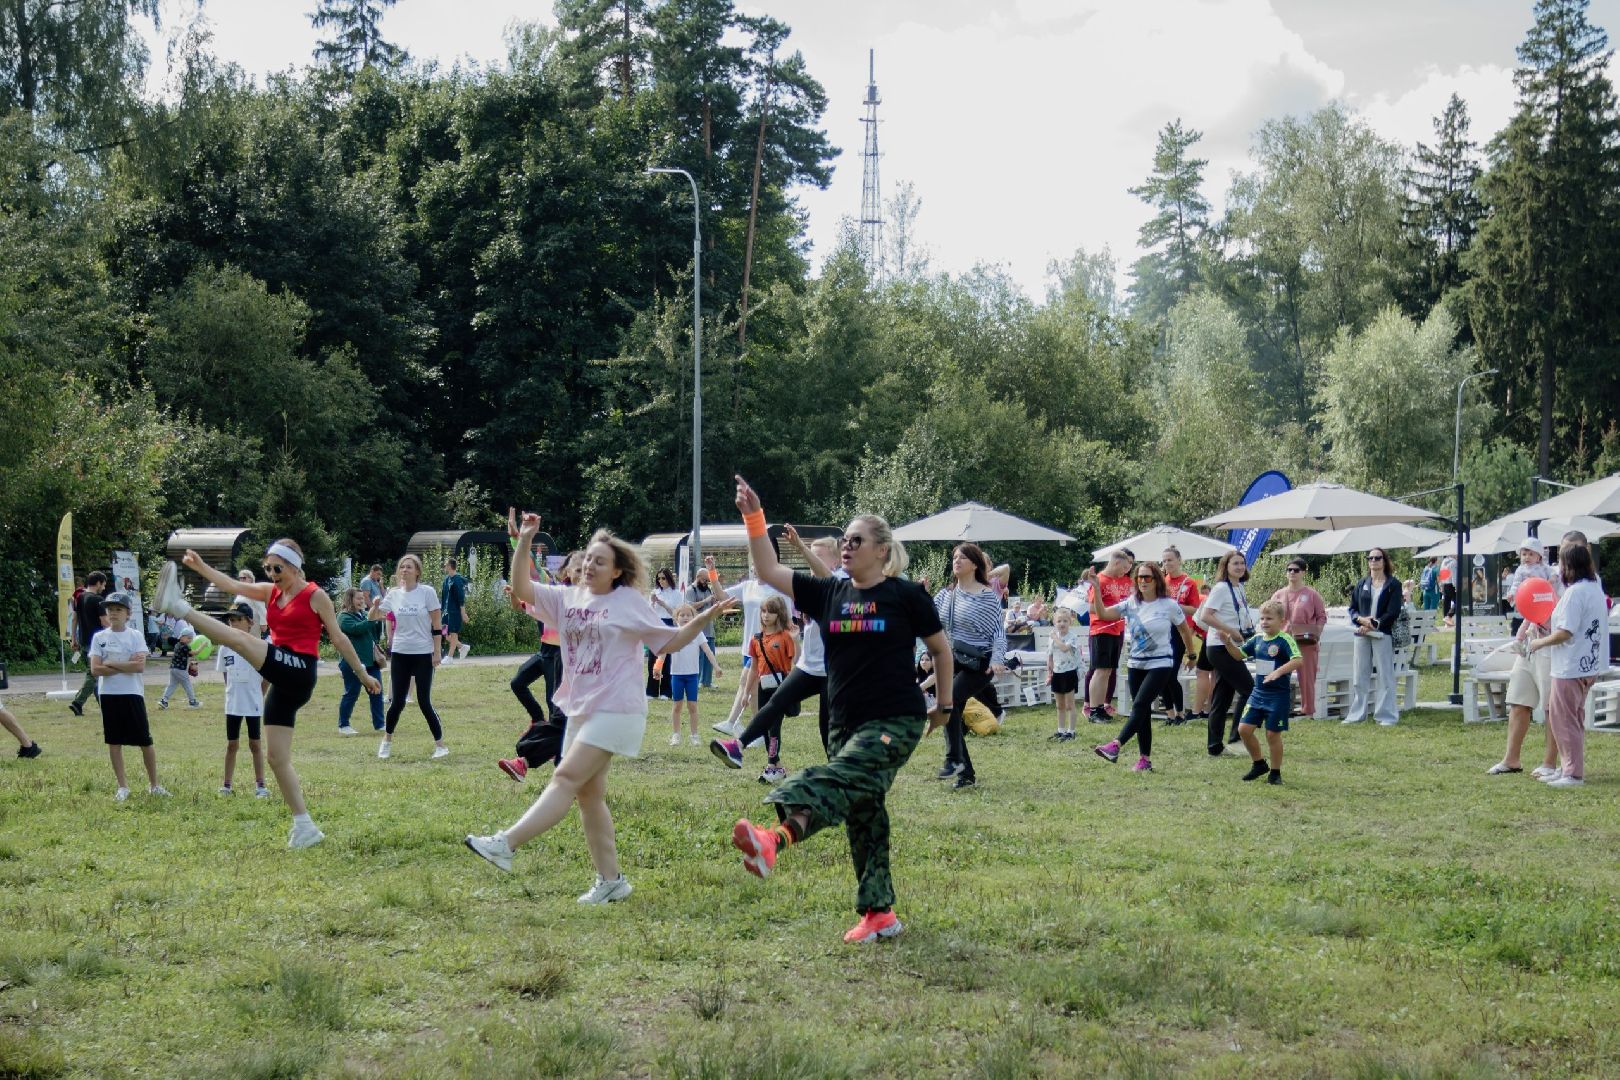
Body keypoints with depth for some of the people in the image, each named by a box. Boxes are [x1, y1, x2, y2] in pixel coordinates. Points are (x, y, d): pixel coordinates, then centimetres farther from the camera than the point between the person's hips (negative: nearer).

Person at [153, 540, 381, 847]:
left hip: (298, 671, -8)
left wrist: (363, 674, 9)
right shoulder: (270, 592, 17)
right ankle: (305, 827, 8)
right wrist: (201, 567, -9)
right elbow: (234, 586, 5)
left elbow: (338, 638, 5)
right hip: (282, 680, 8)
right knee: (276, 757, 4)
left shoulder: (315, 596, 1)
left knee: (240, 639, -24)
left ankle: (178, 607, -25)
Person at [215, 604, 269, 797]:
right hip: (233, 704, 3)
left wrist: (258, 696, -1)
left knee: (255, 744, 5)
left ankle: (260, 785, 10)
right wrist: (232, 692, 5)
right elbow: (225, 675, 11)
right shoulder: (226, 647, 1)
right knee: (232, 744, 9)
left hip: (253, 704, -3)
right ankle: (226, 785, 15)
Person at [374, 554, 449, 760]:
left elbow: (436, 625, -4)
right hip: (400, 654, 3)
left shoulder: (427, 592, -5)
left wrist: (436, 652, -7)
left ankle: (440, 745, 6)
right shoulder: (394, 594, 4)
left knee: (424, 702, -5)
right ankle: (387, 741, 24)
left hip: (423, 654, -3)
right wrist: (374, 605, -16)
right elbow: (372, 618, 6)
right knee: (397, 702, 4)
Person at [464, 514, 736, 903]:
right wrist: (524, 541, -6)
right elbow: (522, 588, 3)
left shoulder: (630, 602, -3)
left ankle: (506, 844, -20)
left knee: (567, 778, -14)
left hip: (616, 709, -7)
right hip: (580, 710, 7)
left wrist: (706, 617, -11)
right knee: (588, 794, 8)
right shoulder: (568, 598, 11)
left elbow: (669, 642, 2)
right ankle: (610, 879, 15)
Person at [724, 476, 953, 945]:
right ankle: (880, 914, 20)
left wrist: (945, 705, 12)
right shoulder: (829, 594, 8)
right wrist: (753, 517, -6)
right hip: (847, 724, 7)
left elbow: (940, 648, 7)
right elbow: (769, 571, 4)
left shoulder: (906, 595, -4)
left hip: (896, 721, -7)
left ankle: (778, 837, -55)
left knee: (837, 779, -30)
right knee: (862, 816, 10)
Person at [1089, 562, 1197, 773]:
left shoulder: (1169, 605, -6)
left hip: (1160, 664, -5)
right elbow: (1102, 614, -8)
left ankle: (1115, 746, -30)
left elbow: (1184, 630, 8)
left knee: (1140, 704, -19)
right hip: (1136, 665, 5)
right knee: (1143, 712, 6)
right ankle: (1145, 759, 10)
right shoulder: (1131, 604, 2)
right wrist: (1096, 589, -18)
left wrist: (1191, 654, 17)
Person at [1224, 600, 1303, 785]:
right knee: (1244, 728, 4)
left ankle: (1275, 772, 17)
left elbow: (1298, 660, -27)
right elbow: (1239, 654, 13)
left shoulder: (1285, 640, -14)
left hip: (1278, 695, -7)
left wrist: (1278, 672, -37)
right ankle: (1259, 764, 23)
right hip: (1259, 693, 7)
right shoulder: (1258, 639, 6)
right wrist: (1228, 642, -5)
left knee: (1272, 733, 0)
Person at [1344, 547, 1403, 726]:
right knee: (1359, 676, 7)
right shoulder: (1361, 584, 13)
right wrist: (1361, 619, -9)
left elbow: (1393, 612, -6)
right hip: (1362, 636, 4)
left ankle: (1386, 715, 2)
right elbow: (1352, 608, 12)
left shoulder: (1393, 585, 1)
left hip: (1383, 635, -4)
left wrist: (1373, 624, -13)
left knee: (1385, 675, -2)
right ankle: (1357, 714, 13)